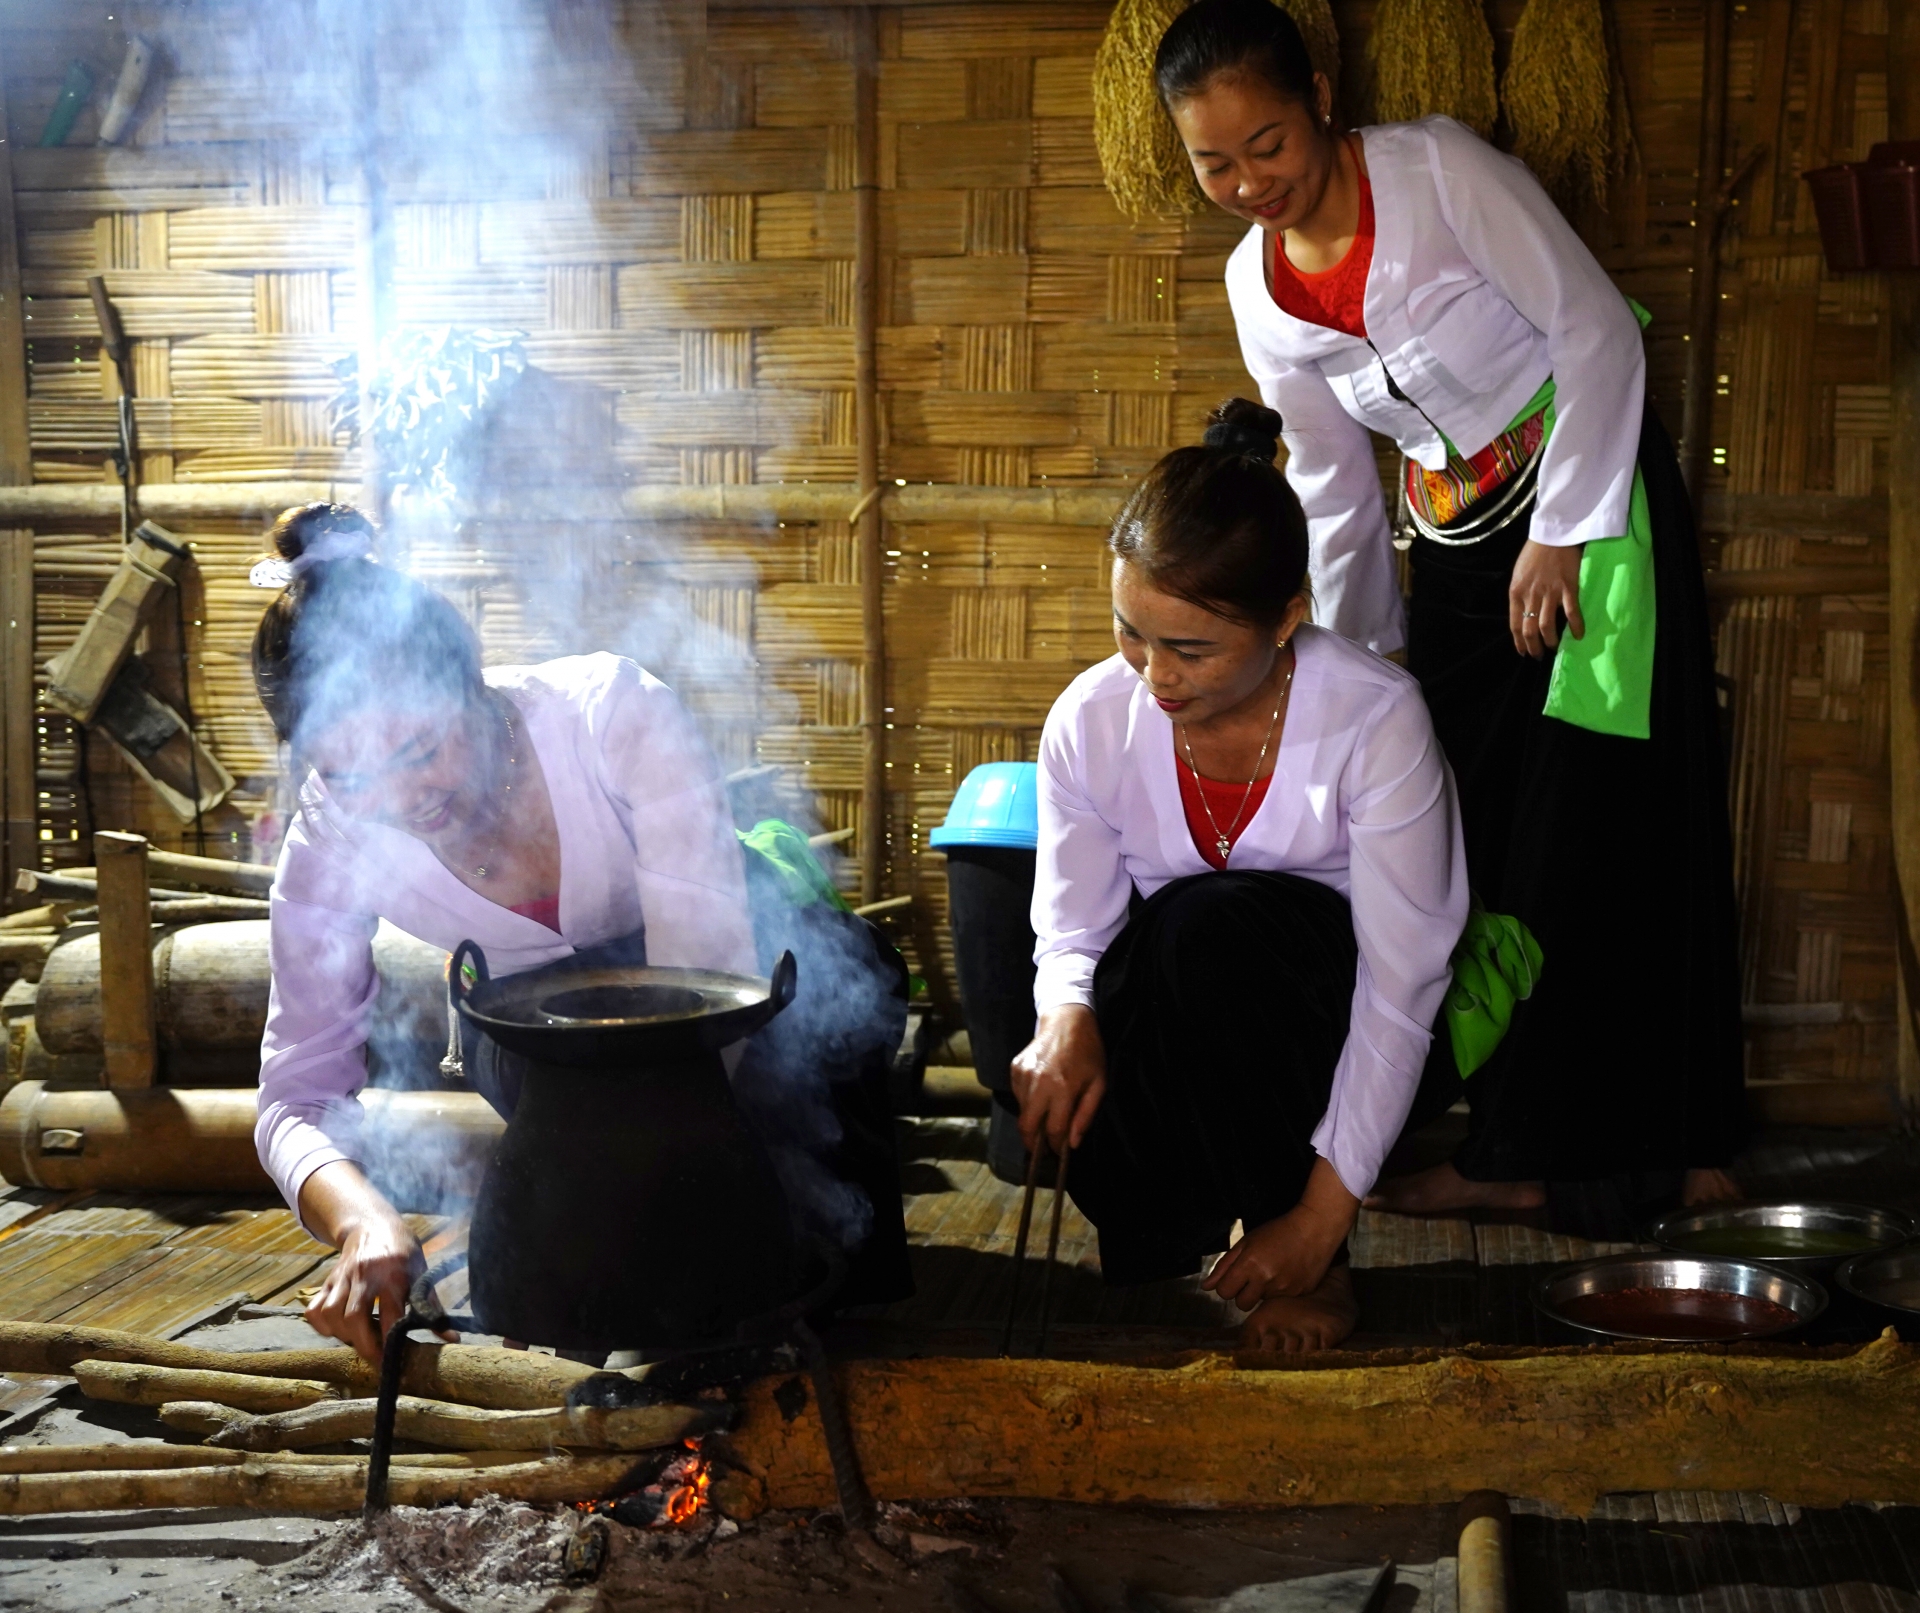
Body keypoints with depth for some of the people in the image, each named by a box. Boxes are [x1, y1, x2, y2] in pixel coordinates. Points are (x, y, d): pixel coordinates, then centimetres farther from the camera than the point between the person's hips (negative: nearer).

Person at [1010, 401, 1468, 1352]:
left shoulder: (1376, 718, -21)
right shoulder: (1092, 720, -10)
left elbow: (1402, 981, -21)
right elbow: (1070, 929, -3)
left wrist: (1323, 1216, -23)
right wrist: (1066, 1019, -30)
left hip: (1334, 1038, -2)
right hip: (1173, 1040, 3)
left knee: (1208, 921, -34)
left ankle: (1311, 1266, -14)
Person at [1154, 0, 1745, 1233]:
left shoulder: (1438, 171, -13)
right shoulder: (1257, 288, 4)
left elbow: (1598, 329, -15)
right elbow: (1333, 487, 12)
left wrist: (1560, 536, -16)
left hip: (1590, 490, -6)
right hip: (1459, 539, 6)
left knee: (1599, 823, -8)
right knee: (1476, 840, 3)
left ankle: (1664, 1144, 0)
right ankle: (1519, 1148, 12)